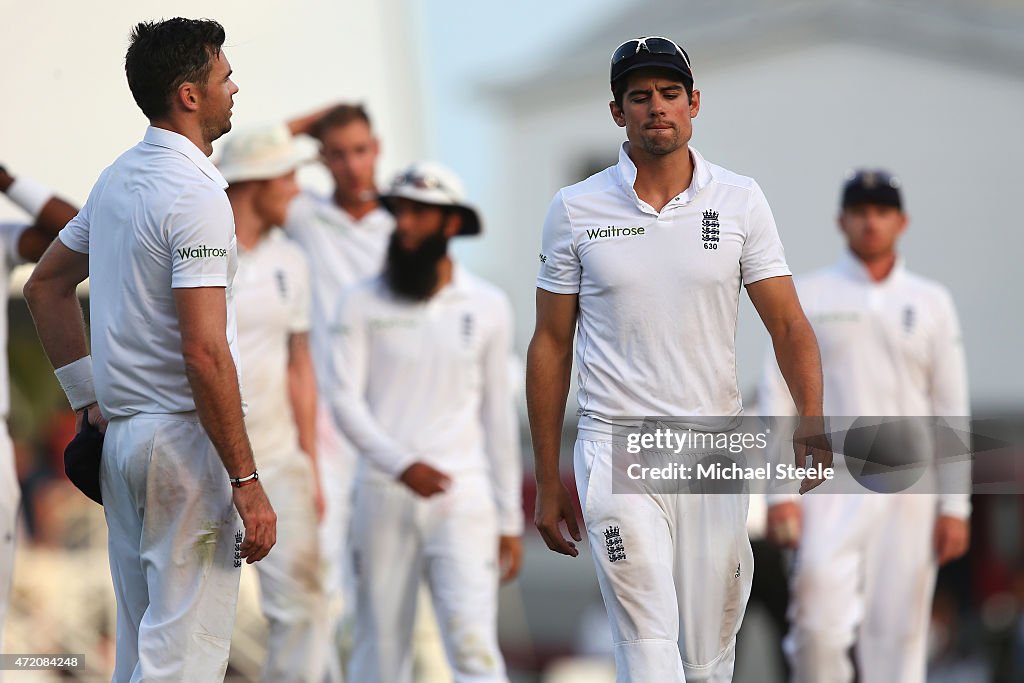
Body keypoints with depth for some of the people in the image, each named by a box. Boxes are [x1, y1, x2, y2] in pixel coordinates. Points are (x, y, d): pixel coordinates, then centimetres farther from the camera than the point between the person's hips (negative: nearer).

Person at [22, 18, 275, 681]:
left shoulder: (116, 178, 11)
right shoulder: (196, 195, -17)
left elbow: (46, 286, 22)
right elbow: (204, 353, -23)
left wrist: (89, 398, 22)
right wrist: (247, 479, -21)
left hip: (122, 429, 9)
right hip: (184, 436, -9)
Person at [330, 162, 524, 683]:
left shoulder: (488, 307, 7)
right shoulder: (362, 303, 3)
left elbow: (497, 413, 12)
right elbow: (345, 400, -5)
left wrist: (510, 519, 11)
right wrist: (402, 464, -21)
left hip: (463, 498, 0)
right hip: (384, 497, 0)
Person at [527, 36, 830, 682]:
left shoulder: (740, 199, 3)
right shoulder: (574, 209, 2)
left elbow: (788, 322, -1)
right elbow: (552, 345, 7)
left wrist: (811, 417, -20)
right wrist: (548, 483, 6)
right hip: (618, 451, -2)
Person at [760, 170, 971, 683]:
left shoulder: (931, 302, 11)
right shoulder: (807, 296, 6)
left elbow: (951, 407, 10)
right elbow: (777, 397, 2)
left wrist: (954, 506, 3)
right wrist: (779, 494, -8)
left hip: (906, 490, 2)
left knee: (898, 627, -1)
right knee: (819, 608, -20)